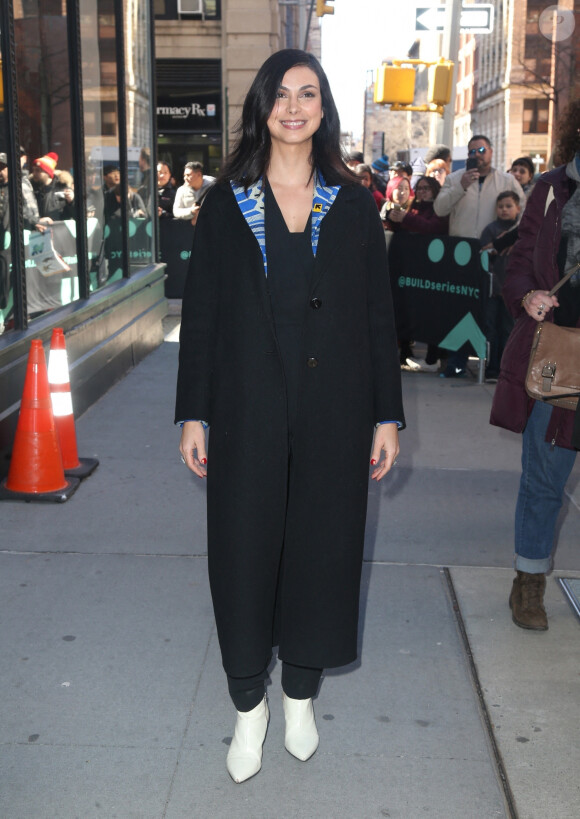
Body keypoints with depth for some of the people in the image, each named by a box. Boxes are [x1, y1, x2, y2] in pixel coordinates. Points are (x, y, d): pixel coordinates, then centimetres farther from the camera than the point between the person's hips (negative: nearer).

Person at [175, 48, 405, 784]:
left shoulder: (353, 205, 4)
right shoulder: (226, 201, 2)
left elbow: (377, 314, 5)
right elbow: (201, 310, 2)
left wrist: (387, 414, 1)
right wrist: (193, 413, -2)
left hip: (334, 412, 1)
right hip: (249, 411, -1)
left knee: (322, 543, 9)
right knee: (245, 545, 6)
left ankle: (300, 693, 31)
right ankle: (249, 704, 25)